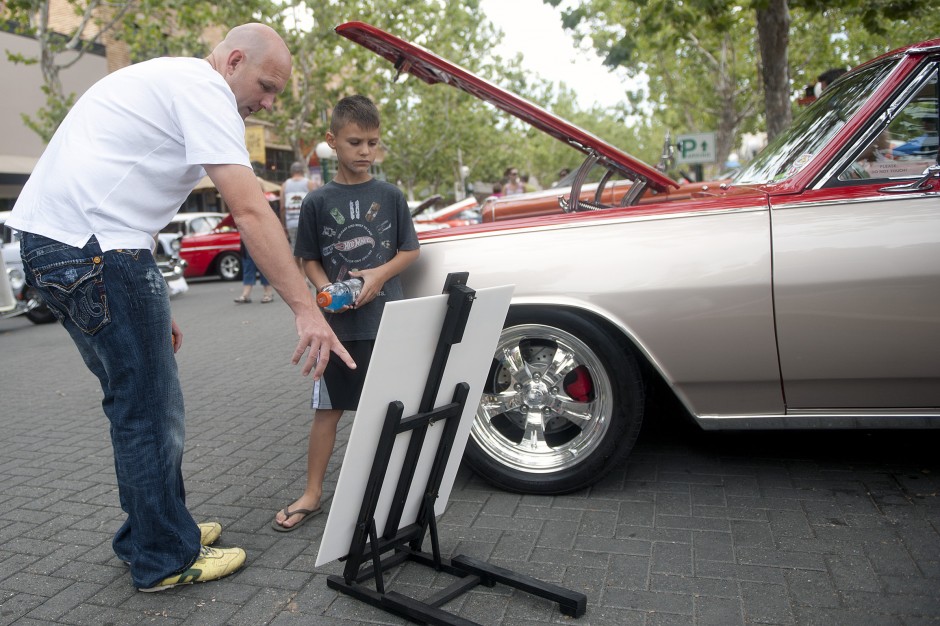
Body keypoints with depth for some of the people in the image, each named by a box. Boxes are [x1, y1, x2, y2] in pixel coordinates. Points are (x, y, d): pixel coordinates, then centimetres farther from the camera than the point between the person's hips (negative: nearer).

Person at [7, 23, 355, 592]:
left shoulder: (164, 82, 24)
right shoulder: (204, 89, -8)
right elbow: (251, 211, -20)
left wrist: (153, 304, 21)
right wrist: (306, 309, -23)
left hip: (52, 243, 11)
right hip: (93, 249, -11)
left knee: (137, 401, 18)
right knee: (151, 410, -1)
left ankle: (149, 533, 32)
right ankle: (167, 559, 13)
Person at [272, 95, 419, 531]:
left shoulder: (390, 195, 3)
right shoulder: (318, 201, 2)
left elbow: (410, 250, 5)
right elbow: (310, 260, 6)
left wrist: (379, 275, -12)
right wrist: (326, 290, -13)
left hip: (386, 319, 0)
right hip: (338, 322, 0)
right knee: (328, 408, 8)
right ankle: (312, 494, 20)